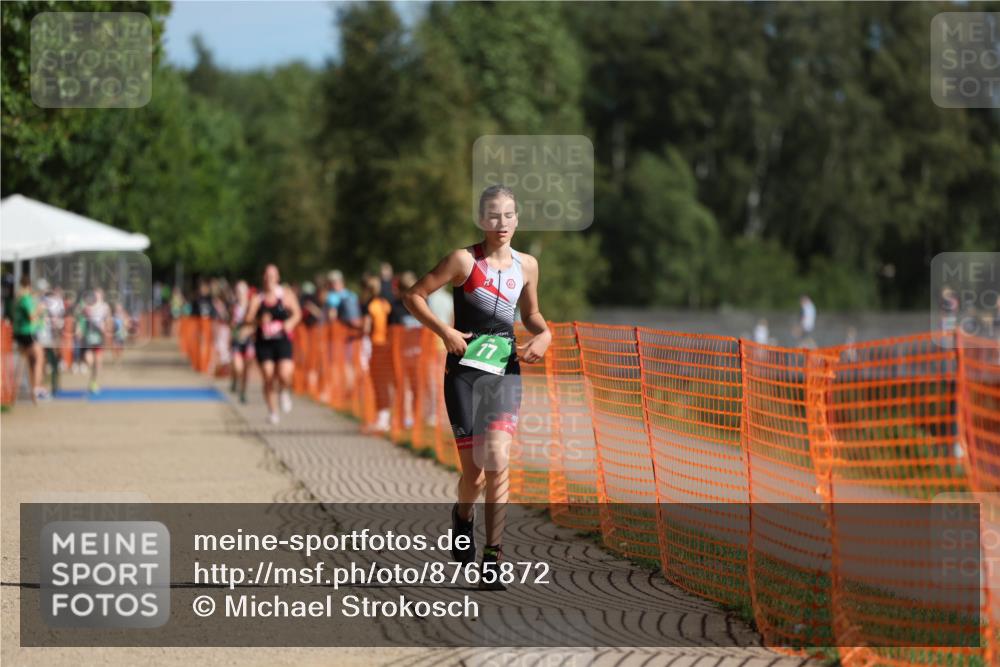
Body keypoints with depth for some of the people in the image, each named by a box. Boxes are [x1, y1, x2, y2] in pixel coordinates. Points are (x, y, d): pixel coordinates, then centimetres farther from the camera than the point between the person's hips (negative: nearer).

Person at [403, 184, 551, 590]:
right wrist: (445, 331, -14)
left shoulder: (526, 266, 8)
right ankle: (463, 516, 34)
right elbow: (414, 296, -3)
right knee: (474, 470, -2)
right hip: (465, 369, -2)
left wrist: (543, 334, 3)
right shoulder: (464, 260, -5)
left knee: (497, 459, -15)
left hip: (505, 371, 2)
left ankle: (492, 558, -11)